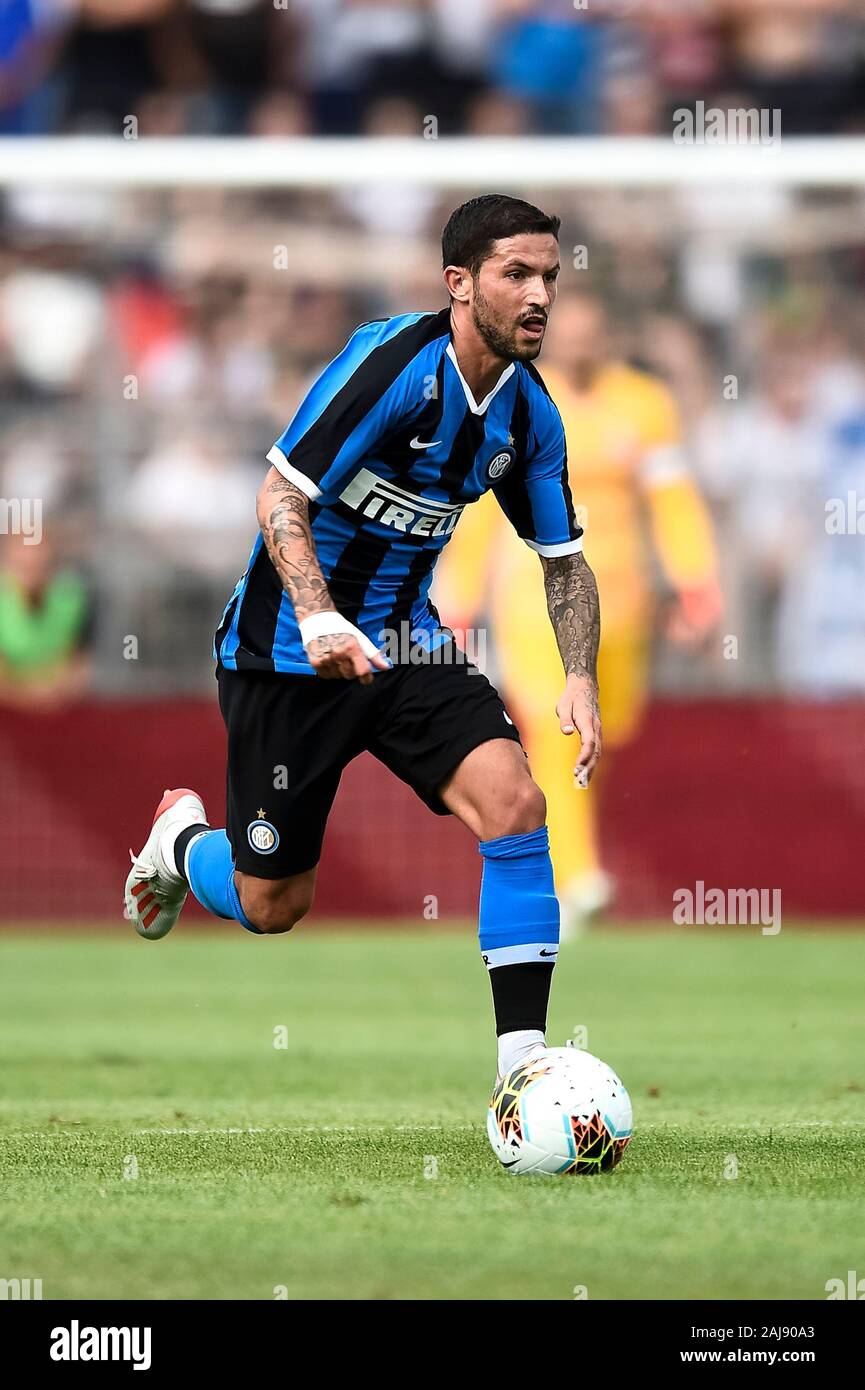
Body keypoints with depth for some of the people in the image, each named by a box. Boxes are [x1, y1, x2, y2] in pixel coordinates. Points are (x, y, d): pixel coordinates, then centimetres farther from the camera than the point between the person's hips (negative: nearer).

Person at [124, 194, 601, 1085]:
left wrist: (580, 678, -7)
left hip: (406, 645, 5)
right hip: (290, 652, -5)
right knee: (273, 905, 5)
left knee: (515, 802, -21)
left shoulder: (528, 411, -1)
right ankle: (182, 838, 41)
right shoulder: (391, 361, -22)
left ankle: (523, 1058, -16)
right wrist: (319, 618, -38)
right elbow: (280, 496, -24)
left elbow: (565, 562, 10)